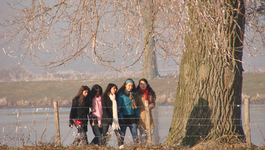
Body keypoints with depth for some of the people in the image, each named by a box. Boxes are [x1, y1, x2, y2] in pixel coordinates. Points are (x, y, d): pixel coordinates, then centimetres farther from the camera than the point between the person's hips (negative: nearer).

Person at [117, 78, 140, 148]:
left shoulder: (132, 94, 12)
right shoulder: (121, 94, -5)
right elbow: (119, 106, -7)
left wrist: (137, 116, 10)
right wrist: (121, 117, -13)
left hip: (132, 116, 4)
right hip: (124, 116, -4)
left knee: (135, 133, -2)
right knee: (122, 133, 1)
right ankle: (121, 145, 8)